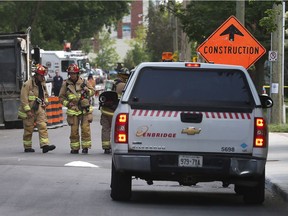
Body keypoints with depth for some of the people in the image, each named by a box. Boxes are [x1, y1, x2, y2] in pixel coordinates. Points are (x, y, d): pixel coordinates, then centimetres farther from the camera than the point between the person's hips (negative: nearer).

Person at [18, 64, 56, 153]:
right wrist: (28, 111, -20)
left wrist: (45, 101, 5)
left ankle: (45, 145, -16)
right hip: (29, 110, -6)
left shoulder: (42, 84, 10)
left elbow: (45, 94, 27)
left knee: (43, 127, -9)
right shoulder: (27, 84, -13)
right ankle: (27, 147, 15)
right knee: (28, 129, 3)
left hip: (39, 109, 6)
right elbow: (23, 99, -16)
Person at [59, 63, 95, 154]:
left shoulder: (83, 82, 6)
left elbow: (93, 91, 15)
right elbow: (61, 97, 9)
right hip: (73, 110, 0)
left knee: (85, 129, -4)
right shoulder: (66, 84, 4)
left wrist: (87, 90, -6)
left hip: (85, 110, 0)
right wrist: (67, 103, -6)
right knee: (74, 130, 2)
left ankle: (85, 147, 4)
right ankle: (75, 148, 11)